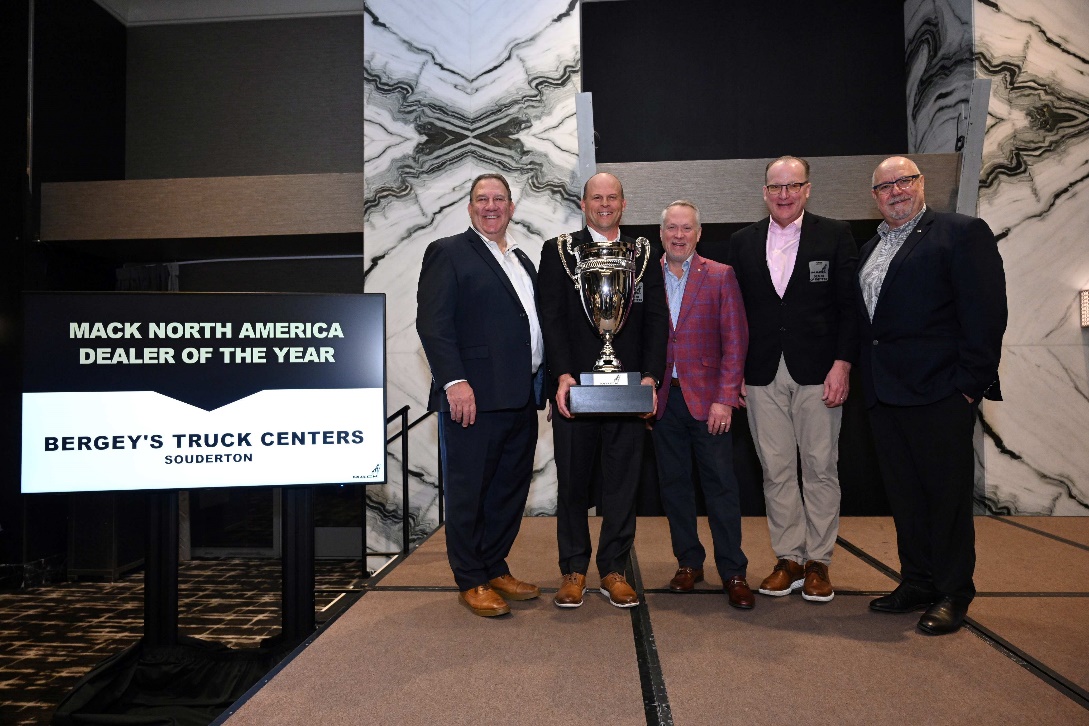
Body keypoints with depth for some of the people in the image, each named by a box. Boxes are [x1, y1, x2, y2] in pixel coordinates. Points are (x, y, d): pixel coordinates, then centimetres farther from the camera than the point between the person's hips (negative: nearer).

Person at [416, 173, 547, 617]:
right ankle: (471, 581, 15)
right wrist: (454, 382, -20)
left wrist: (547, 382, 13)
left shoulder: (523, 260, 20)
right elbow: (433, 323, -11)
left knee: (511, 488, 13)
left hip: (521, 397, 7)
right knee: (468, 490, 3)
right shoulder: (448, 253, -1)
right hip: (474, 396, -7)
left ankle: (495, 568, 27)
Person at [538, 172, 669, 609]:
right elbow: (551, 316, -2)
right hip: (574, 384, -1)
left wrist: (650, 375, -6)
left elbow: (656, 319, 6)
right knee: (572, 481, 6)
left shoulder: (644, 256, 13)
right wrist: (563, 374, -12)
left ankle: (613, 570, 19)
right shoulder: (557, 252, 7)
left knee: (623, 480, 6)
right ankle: (573, 571, 19)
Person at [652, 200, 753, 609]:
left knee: (721, 484, 0)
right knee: (673, 483, 9)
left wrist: (725, 399, -9)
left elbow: (735, 341, -2)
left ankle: (733, 572, 12)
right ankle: (688, 562, 25)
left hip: (708, 398, -2)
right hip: (663, 399, 2)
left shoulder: (720, 276, 2)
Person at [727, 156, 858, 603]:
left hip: (818, 372, -2)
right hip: (763, 376, 2)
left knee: (821, 469, 4)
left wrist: (843, 364, -9)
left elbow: (850, 306, 0)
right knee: (776, 470, 6)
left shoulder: (835, 235, 4)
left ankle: (819, 562, 17)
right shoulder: (743, 243, 10)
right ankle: (789, 560, 18)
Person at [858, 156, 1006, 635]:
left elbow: (986, 312, -10)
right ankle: (917, 582, 26)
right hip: (884, 394, 7)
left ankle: (953, 594, 16)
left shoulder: (962, 233, -2)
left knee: (947, 493, 3)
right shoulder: (869, 250, 19)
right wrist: (862, 377, 11)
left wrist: (971, 383, -15)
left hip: (938, 392, -6)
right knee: (904, 495, 13)